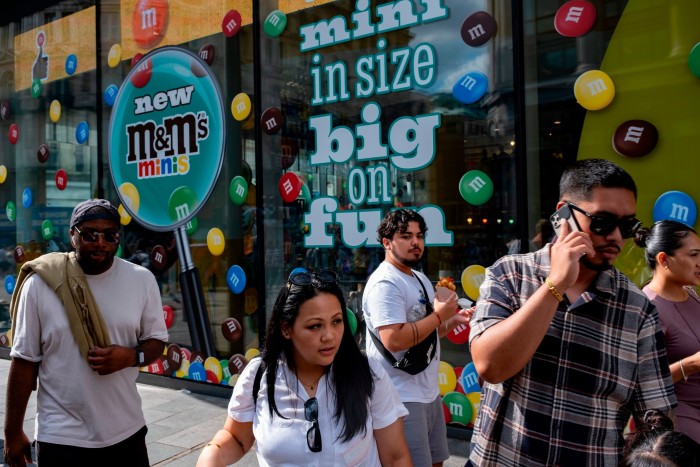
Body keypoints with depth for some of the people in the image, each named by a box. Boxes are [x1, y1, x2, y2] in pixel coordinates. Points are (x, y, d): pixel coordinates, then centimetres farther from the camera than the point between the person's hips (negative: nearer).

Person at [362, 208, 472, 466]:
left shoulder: (421, 279, 12)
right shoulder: (385, 283, -19)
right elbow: (394, 340, -30)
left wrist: (453, 320, 2)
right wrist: (439, 315, -19)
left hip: (429, 393, 10)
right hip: (402, 399, -10)